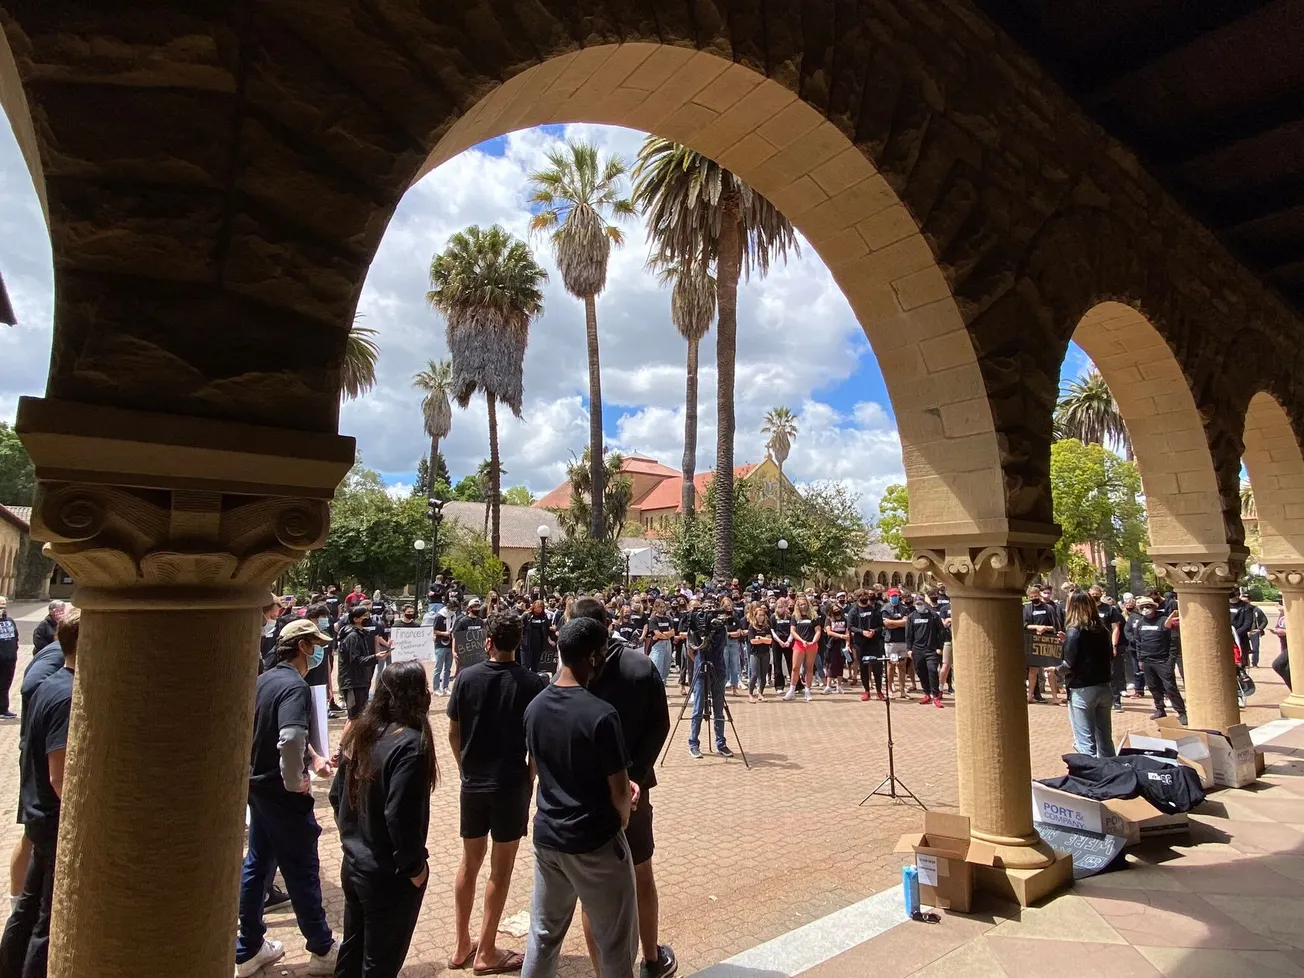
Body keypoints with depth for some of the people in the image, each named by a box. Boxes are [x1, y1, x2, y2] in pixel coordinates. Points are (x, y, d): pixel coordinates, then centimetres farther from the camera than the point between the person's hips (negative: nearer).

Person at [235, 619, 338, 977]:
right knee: (302, 871, 5)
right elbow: (290, 740, -39)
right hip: (282, 794, -9)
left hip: (257, 786, 9)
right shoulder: (295, 686, -24)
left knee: (256, 865, 19)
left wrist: (313, 757, 11)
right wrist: (295, 781, -23)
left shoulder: (264, 679, 5)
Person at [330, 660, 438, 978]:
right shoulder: (410, 743, -26)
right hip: (389, 876, -7)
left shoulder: (358, 733, -2)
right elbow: (399, 817, -28)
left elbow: (337, 795, 7)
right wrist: (414, 866, -15)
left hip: (353, 865, 8)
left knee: (352, 951, 24)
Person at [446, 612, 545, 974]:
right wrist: (530, 780, 4)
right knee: (500, 868, 10)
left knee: (470, 862, 19)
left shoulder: (466, 677, -6)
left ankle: (461, 945, 30)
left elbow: (453, 733, 1)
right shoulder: (534, 683, -15)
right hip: (512, 783, -3)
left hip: (473, 782, 3)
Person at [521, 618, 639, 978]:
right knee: (616, 945, 13)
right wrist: (621, 822, 6)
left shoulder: (535, 707, -2)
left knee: (543, 935, 22)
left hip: (547, 835, 6)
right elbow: (620, 794, -17)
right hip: (594, 842, -6)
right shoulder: (601, 714, -24)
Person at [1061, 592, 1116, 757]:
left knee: (1085, 742, 0)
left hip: (1082, 689, -7)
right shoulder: (1103, 629, 6)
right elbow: (1110, 657, 17)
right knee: (1105, 739, 15)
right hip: (1104, 686, 7)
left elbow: (1069, 664, -18)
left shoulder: (1074, 631, -13)